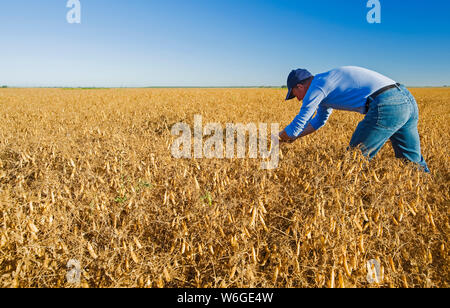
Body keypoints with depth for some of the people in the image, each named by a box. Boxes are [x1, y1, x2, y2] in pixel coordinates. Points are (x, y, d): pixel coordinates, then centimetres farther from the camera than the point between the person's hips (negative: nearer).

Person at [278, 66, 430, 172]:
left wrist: (278, 139, 20)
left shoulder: (317, 85, -2)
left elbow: (298, 124, 1)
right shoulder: (327, 82, 28)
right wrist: (293, 137, 39)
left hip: (387, 106, -10)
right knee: (413, 161, 18)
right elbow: (319, 120, 40)